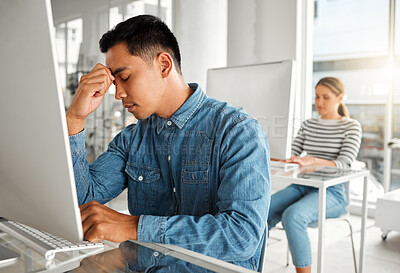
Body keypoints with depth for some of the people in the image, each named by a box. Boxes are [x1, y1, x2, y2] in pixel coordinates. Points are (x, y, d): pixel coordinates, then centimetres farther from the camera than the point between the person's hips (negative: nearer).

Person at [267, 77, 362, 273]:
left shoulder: (351, 127, 1)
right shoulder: (308, 125, 15)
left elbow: (343, 165, -13)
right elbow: (291, 158, 9)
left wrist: (311, 161, -30)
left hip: (332, 192, -4)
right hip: (302, 187, 5)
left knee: (292, 215, -35)